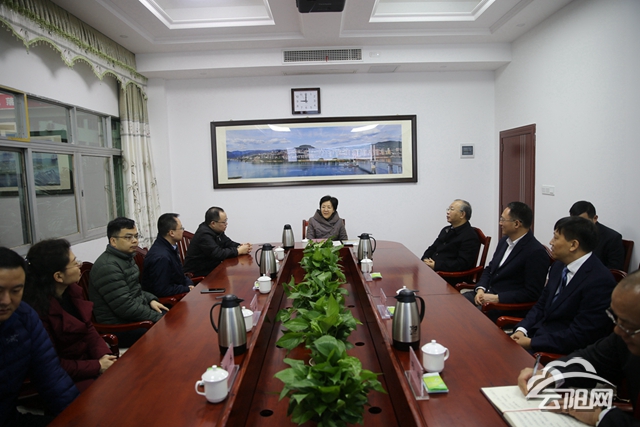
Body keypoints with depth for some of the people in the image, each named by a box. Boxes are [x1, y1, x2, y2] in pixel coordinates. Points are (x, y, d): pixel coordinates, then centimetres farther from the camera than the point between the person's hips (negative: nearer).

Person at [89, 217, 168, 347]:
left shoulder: (127, 257, 11)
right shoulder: (108, 267, -20)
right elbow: (125, 307, -24)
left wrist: (151, 300, 5)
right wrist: (158, 317, -18)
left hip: (137, 313, 10)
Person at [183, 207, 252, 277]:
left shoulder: (217, 230, 3)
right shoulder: (204, 234, -24)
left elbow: (227, 243, 12)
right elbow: (218, 254, -29)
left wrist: (240, 246, -9)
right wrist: (238, 251, -20)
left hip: (212, 268, 8)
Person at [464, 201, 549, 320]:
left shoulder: (536, 252, -16)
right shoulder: (504, 241, 9)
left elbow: (532, 293, -17)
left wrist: (497, 298, -20)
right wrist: (481, 289, -2)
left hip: (509, 306, -7)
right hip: (488, 294, 8)